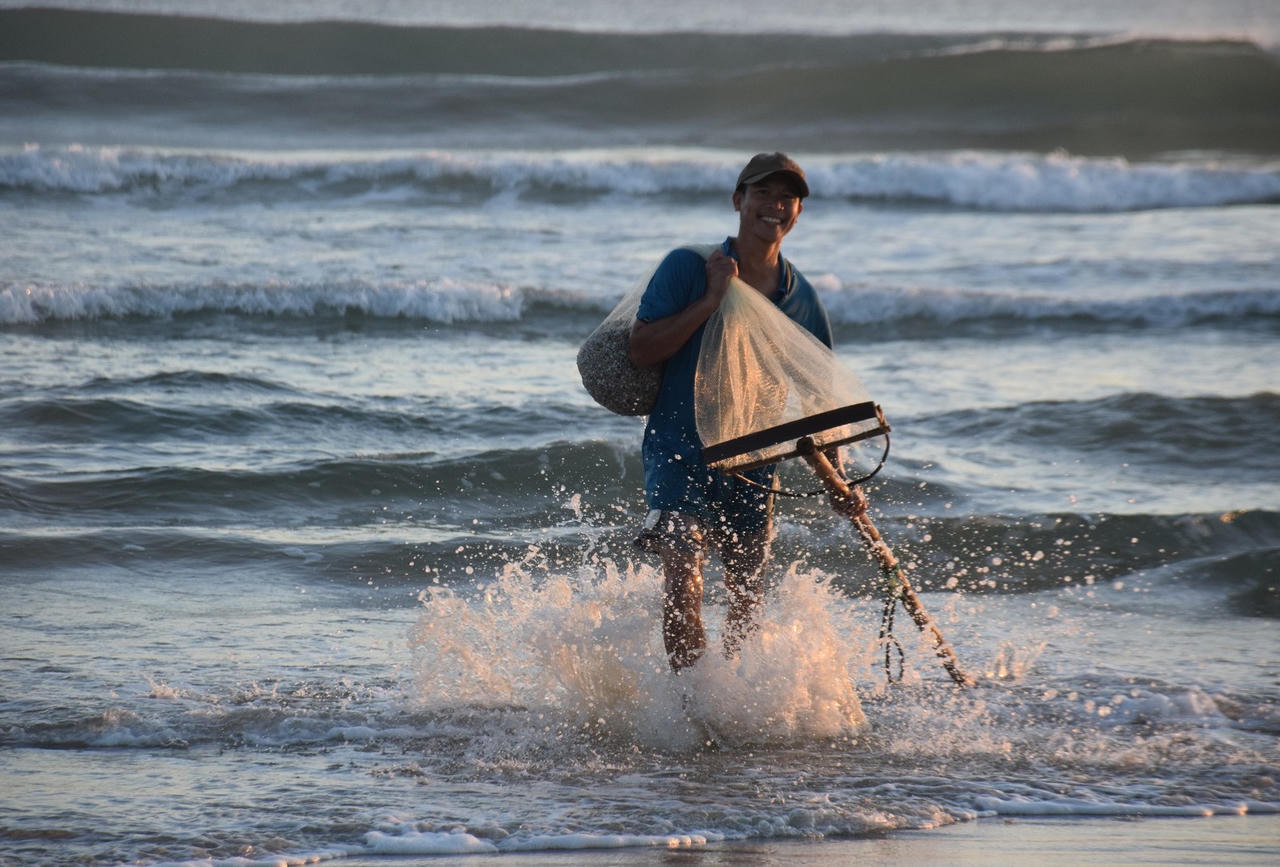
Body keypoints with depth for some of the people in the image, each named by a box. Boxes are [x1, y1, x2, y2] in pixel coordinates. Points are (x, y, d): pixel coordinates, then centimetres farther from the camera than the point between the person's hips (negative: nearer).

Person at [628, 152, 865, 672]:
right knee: (683, 571, -23)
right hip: (679, 451, -4)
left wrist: (838, 478, 5)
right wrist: (712, 301, -20)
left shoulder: (802, 298, 6)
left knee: (748, 600, 11)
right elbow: (640, 350, -14)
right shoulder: (688, 268, -6)